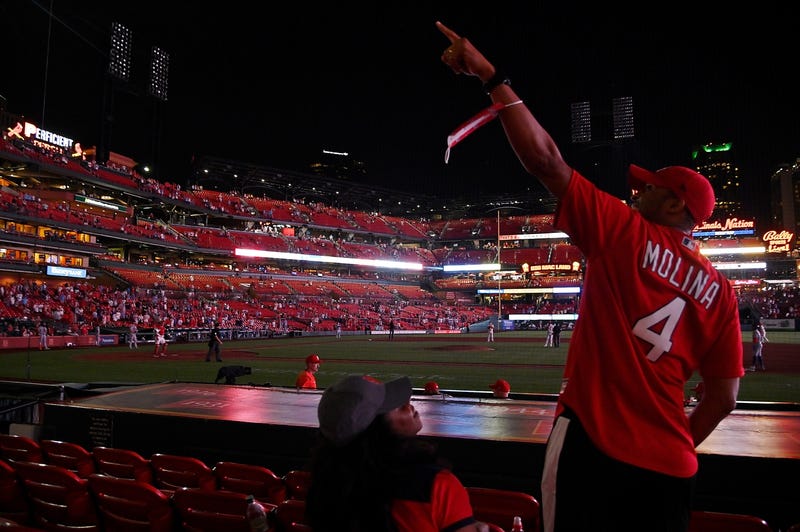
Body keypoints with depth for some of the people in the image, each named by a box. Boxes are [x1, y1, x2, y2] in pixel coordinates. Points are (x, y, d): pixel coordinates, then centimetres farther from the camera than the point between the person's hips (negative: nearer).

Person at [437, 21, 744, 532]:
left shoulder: (625, 232, -6)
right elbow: (723, 399, 8)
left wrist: (490, 75, -4)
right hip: (670, 468, 6)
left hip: (593, 442, -6)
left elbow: (543, 158, -10)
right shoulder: (721, 290, 8)